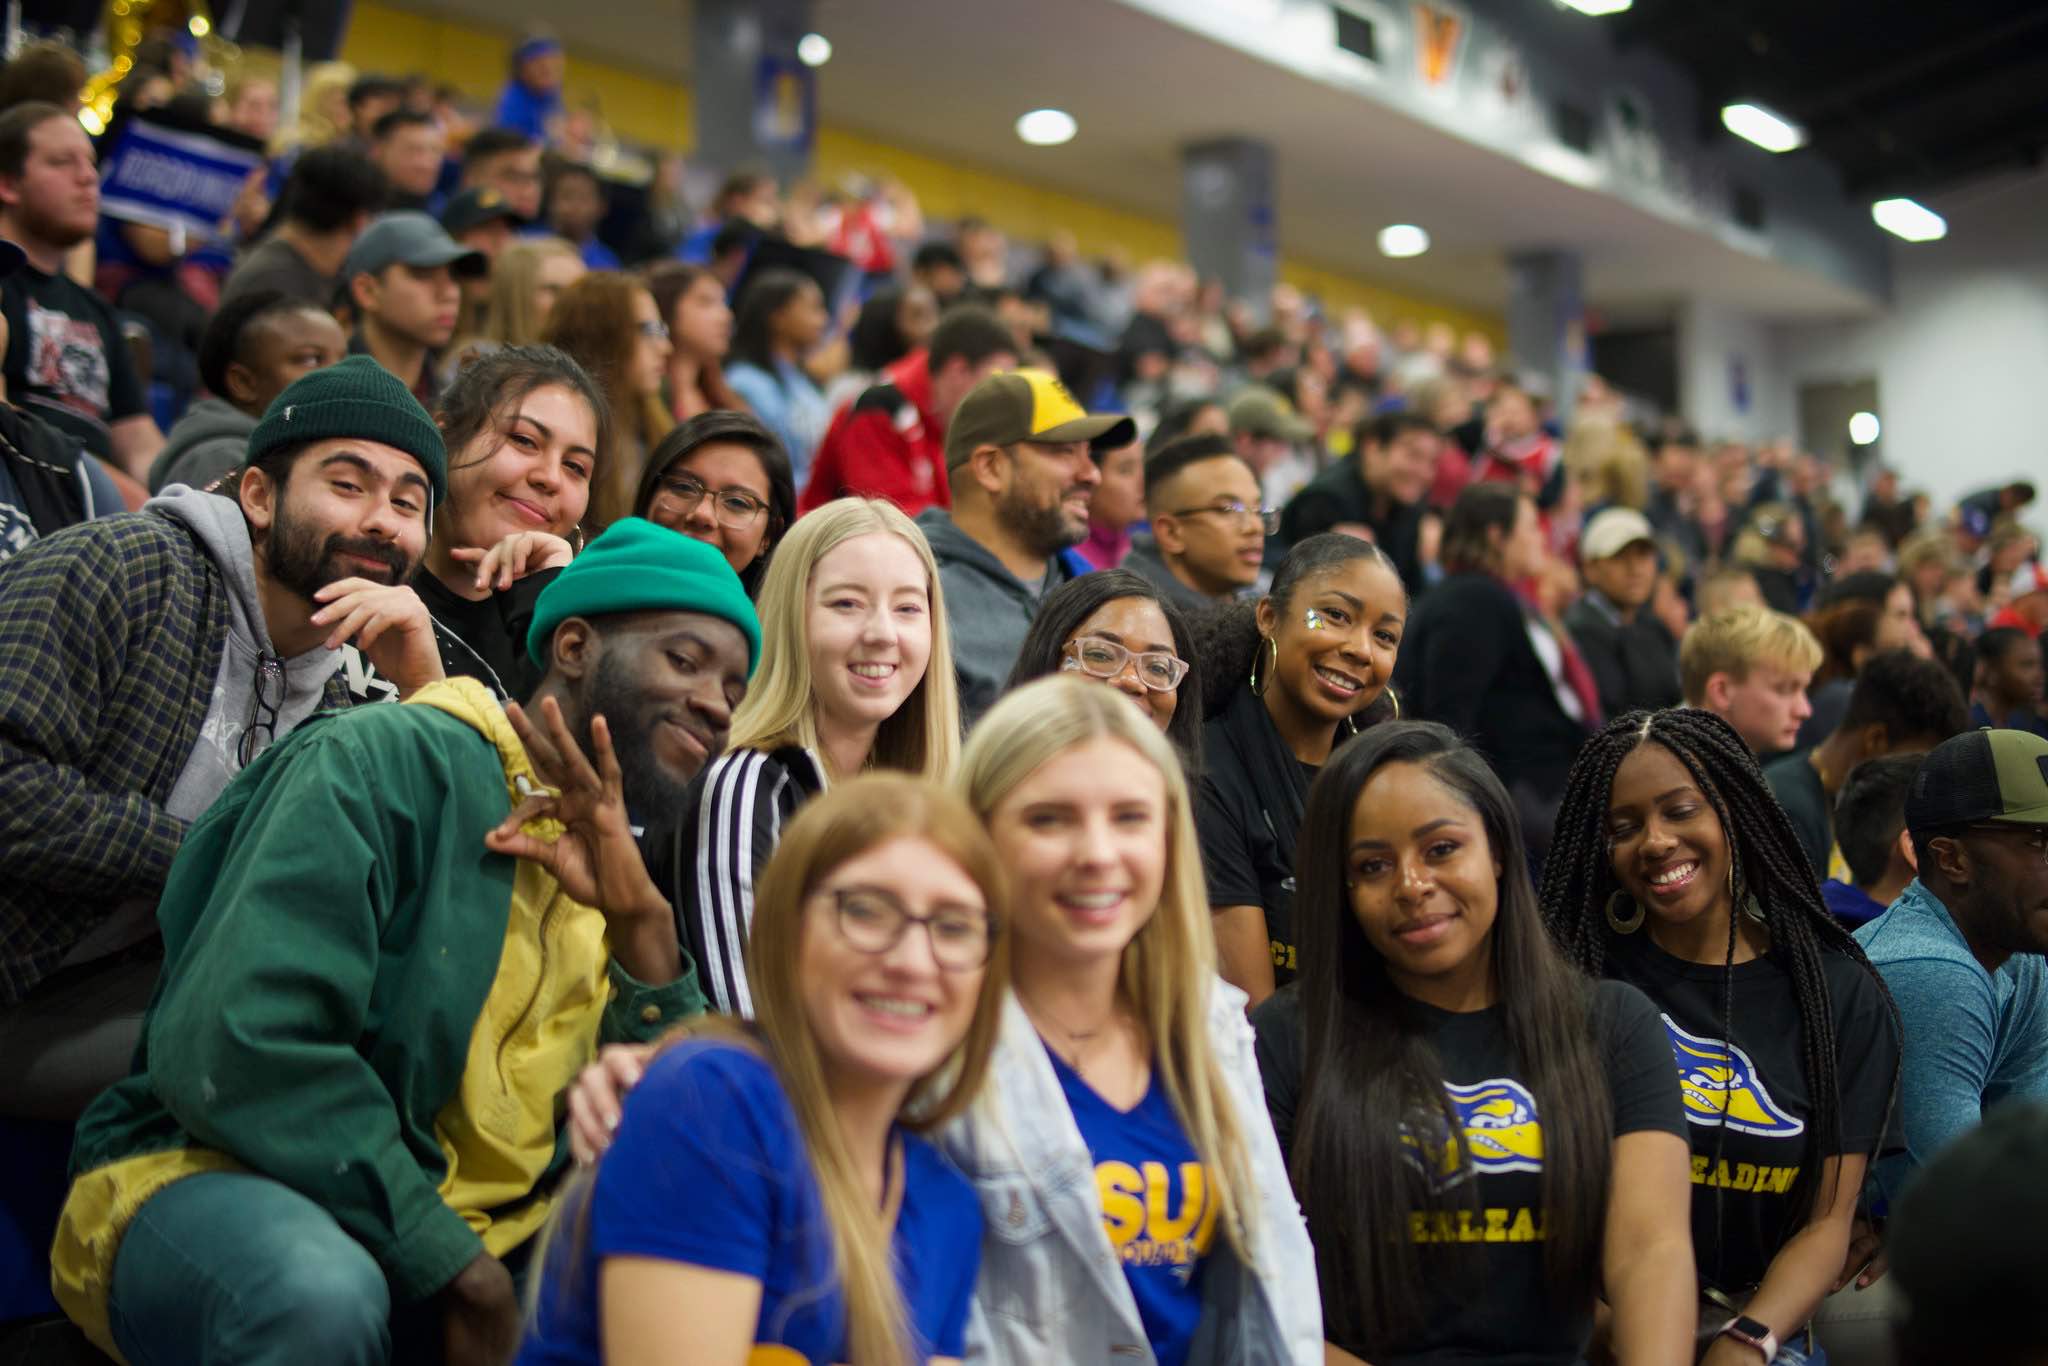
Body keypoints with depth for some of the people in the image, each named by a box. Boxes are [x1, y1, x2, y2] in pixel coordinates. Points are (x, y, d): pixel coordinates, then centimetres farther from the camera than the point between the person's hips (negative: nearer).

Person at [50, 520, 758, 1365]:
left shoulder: (609, 875, 14)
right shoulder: (390, 760, -8)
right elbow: (234, 1042, -21)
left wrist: (643, 929, -13)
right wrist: (457, 1265, -20)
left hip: (459, 1245, 5)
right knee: (320, 1291, -38)